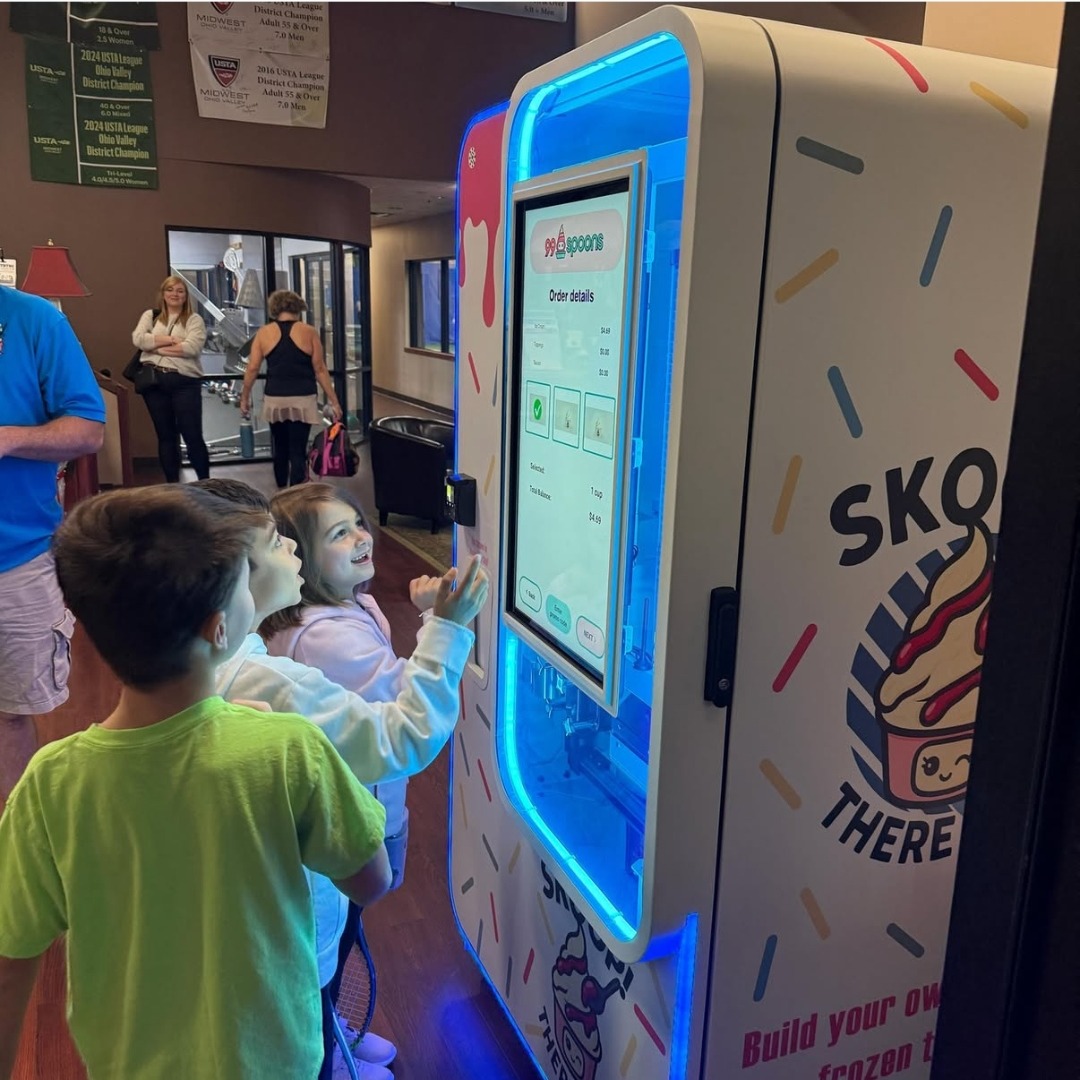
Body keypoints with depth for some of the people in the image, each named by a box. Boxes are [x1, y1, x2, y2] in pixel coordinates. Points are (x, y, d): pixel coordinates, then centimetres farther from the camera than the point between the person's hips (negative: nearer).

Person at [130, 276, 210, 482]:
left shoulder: (194, 319, 4)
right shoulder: (150, 316, 13)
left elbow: (192, 347, -12)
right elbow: (138, 339, -3)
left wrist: (157, 347, -7)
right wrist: (168, 339, -9)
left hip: (184, 382, -3)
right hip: (154, 381, 3)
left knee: (192, 434, -3)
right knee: (165, 435, 9)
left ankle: (204, 481, 7)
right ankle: (172, 483, 16)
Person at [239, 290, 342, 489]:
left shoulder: (264, 333, 2)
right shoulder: (309, 332, -2)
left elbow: (252, 369, 1)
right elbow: (320, 370, -3)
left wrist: (245, 398, 12)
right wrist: (334, 401, 1)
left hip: (275, 400, 2)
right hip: (302, 400, -2)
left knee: (280, 447, 19)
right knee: (297, 451, -2)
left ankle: (282, 490, 33)